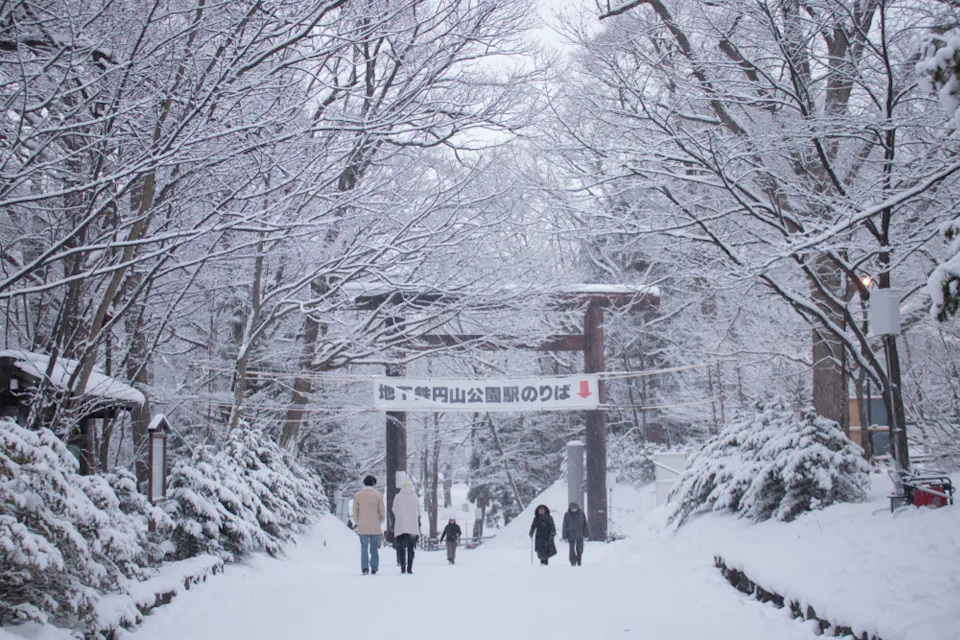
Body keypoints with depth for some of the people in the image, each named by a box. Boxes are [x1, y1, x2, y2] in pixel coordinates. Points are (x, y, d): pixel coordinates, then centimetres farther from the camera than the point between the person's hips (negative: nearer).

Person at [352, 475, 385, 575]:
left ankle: (365, 567, -11)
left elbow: (355, 512, 5)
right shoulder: (378, 495, -2)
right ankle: (374, 568, 9)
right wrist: (380, 522, 18)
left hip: (362, 527, 1)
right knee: (374, 548, 9)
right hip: (375, 526, -1)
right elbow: (382, 512, -1)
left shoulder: (358, 495, 2)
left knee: (364, 548, 3)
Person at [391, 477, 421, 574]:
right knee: (411, 548, 6)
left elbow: (394, 513, 4)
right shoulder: (415, 497, 5)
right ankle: (409, 568, 0)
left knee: (401, 548, 3)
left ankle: (403, 568, -5)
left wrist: (393, 527, 13)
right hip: (413, 528, 1)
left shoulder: (398, 497, 0)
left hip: (400, 527, -1)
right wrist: (418, 526, 18)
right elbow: (418, 513, 9)